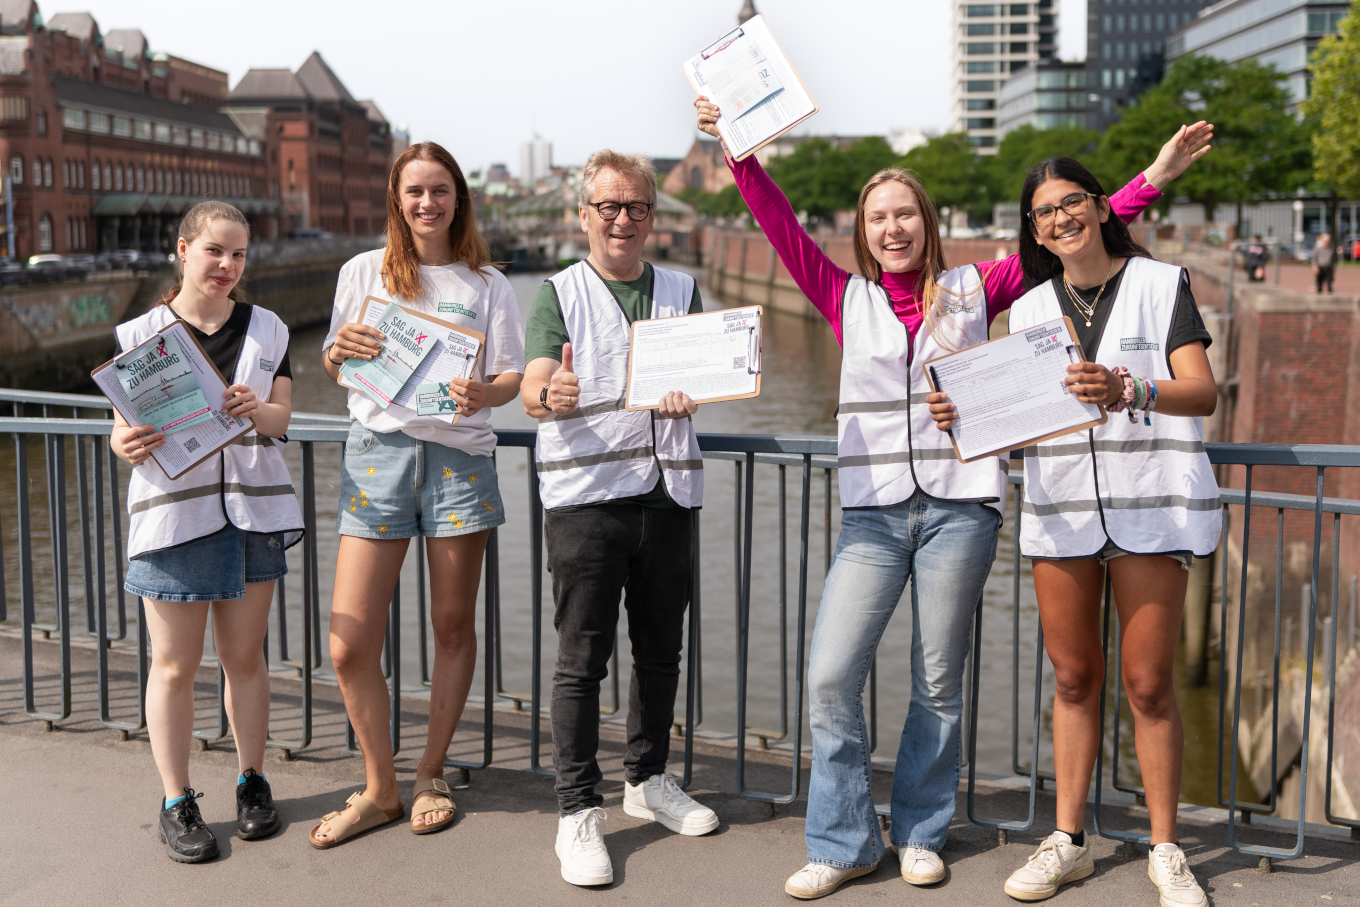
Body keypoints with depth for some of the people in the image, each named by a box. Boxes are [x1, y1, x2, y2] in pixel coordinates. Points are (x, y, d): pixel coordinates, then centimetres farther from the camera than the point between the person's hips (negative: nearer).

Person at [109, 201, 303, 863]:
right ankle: (176, 802, 15)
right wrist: (129, 444, -24)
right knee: (174, 666, 3)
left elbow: (281, 416, 0)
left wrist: (254, 411, -23)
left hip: (252, 507, 2)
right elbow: (123, 431, -1)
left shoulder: (266, 329, 8)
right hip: (172, 511, -2)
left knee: (244, 656, 10)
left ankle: (252, 781, 26)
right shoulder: (140, 335, 1)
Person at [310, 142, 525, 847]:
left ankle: (431, 776, 27)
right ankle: (380, 790, 14)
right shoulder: (363, 273, 9)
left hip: (459, 454, 0)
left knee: (453, 627, 8)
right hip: (378, 451, 0)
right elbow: (335, 370, 12)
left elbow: (513, 376, 4)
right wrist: (339, 352, -11)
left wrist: (484, 393, -19)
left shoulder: (487, 284, 8)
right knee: (350, 645, -4)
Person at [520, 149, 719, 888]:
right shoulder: (559, 294, 5)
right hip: (585, 493, -3)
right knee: (582, 657, -1)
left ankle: (647, 778, 30)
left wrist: (688, 393, -17)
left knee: (660, 649, 12)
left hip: (668, 489, 4)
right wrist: (550, 395, -32)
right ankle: (577, 810, 7)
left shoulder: (681, 292, 15)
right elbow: (533, 388, -8)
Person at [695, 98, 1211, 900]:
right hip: (874, 510, 1)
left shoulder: (972, 290, 9)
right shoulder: (847, 299, 10)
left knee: (939, 683, 5)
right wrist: (740, 152, -6)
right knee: (830, 677, -7)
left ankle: (921, 833, 23)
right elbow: (782, 227, 3)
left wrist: (1152, 179, 8)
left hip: (959, 508, 0)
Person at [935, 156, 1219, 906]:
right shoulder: (1029, 308, 14)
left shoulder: (1160, 284, 3)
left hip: (1150, 504, -3)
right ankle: (1068, 840, 21)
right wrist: (964, 414, -9)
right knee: (1073, 677, 10)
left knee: (1147, 683, 0)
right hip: (1059, 506, 3)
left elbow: (1202, 392, -9)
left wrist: (1127, 393, -28)